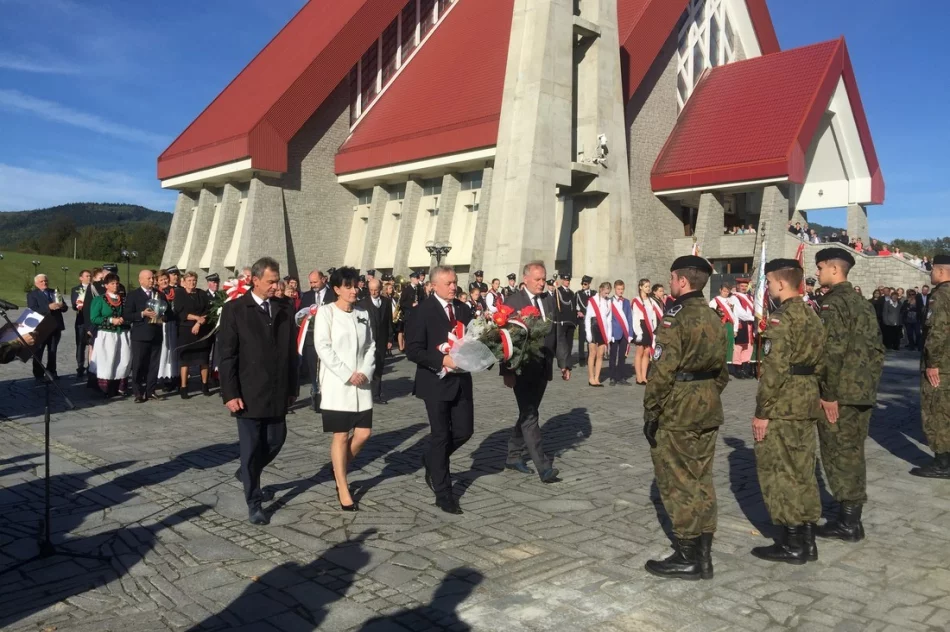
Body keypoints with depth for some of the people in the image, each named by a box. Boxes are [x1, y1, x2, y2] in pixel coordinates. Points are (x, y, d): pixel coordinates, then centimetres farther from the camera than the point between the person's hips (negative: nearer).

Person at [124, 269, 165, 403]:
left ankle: (150, 391, 13)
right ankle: (139, 393, 4)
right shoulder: (133, 295, 0)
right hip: (140, 336, -4)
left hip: (156, 335, 4)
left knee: (154, 365, 6)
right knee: (138, 365, -1)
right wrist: (142, 314, -18)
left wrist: (162, 316, -1)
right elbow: (126, 316, -6)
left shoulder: (160, 295, 15)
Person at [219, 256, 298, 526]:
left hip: (278, 393, 5)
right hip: (249, 394, -4)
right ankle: (254, 503, 18)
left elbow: (292, 350, 9)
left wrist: (292, 387, 9)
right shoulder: (235, 309, -6)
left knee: (275, 442, 12)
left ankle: (246, 473, 41)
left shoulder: (284, 309, 6)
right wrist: (230, 393, -13)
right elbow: (227, 355, -8)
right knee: (251, 447, 4)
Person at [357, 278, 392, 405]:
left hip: (382, 340, 3)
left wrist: (390, 339, 5)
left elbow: (389, 322, 7)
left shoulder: (386, 302, 6)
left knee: (379, 367, 8)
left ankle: (376, 393, 16)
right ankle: (375, 395, 0)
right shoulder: (363, 303, -3)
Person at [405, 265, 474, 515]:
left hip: (461, 380, 5)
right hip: (436, 382, -5)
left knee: (464, 431, 6)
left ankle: (431, 460, 35)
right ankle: (444, 494, 15)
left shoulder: (464, 310, 9)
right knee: (441, 436, 3)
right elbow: (413, 350, -14)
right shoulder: (422, 311, -9)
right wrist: (442, 360, -24)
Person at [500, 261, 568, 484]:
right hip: (523, 368, -6)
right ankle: (544, 466, -5)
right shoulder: (512, 302, -7)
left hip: (543, 368, 6)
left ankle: (514, 457, 27)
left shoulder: (550, 300, 9)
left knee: (527, 414, 14)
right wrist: (507, 371, -15)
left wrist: (564, 362, 5)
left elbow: (557, 333, 10)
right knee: (530, 416, -6)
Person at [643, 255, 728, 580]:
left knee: (677, 482, 1)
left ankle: (687, 557, 7)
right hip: (708, 410, 8)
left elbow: (662, 371, -19)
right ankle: (703, 554, 20)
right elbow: (722, 370, 17)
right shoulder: (714, 319, 12)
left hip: (677, 412, -8)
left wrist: (650, 411, -13)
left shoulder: (675, 318, -15)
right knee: (701, 480, 13)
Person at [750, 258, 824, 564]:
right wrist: (811, 397, 20)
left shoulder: (781, 318, -16)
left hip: (782, 408, -9)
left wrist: (761, 412, -17)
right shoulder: (812, 315, 12)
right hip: (807, 405, 9)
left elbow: (774, 369, -21)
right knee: (802, 471, 14)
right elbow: (818, 361, 16)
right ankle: (807, 540, 22)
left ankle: (792, 544, 8)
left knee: (779, 472, 1)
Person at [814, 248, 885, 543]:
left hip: (840, 395, -9)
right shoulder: (863, 303, 14)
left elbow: (832, 352, -22)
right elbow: (877, 349, 16)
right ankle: (852, 517, 23)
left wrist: (829, 394, -17)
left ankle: (847, 523, 7)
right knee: (853, 453, 15)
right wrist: (870, 383, 19)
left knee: (838, 455, 0)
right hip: (863, 393, 9)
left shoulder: (833, 303, -14)